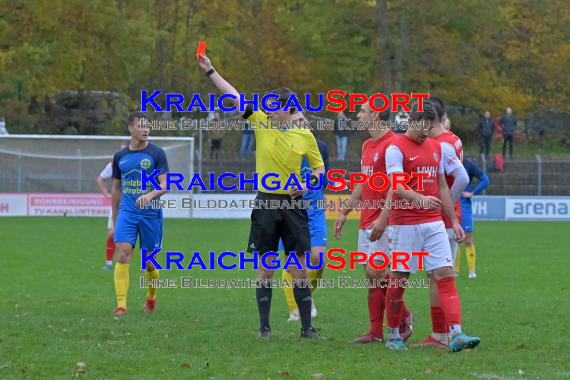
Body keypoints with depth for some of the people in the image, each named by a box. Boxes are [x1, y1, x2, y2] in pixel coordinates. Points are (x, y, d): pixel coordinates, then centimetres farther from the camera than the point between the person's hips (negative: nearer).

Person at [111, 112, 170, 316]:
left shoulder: (156, 154, -1)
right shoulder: (120, 156, 8)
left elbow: (164, 185, -7)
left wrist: (150, 196, -28)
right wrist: (114, 218, 18)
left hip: (151, 213, -2)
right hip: (127, 213, 2)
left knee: (149, 262, 5)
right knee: (122, 254, -16)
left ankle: (151, 297, 33)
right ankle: (121, 305, -16)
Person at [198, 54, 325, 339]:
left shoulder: (305, 136, 4)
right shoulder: (261, 123, 4)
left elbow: (319, 167, 14)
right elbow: (234, 96, 2)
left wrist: (310, 183, -6)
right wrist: (210, 71, -1)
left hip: (293, 204, 0)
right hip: (266, 203, 0)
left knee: (299, 267, 0)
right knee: (265, 268, 2)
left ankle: (306, 326, 6)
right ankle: (264, 326, 9)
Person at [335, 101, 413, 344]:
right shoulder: (367, 145, 16)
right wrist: (345, 212, 25)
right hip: (366, 221, 9)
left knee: (375, 272, -11)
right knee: (371, 277, 6)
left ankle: (403, 317, 7)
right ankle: (376, 332, 8)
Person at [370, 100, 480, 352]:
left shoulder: (436, 148, 14)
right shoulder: (396, 148, -6)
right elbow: (396, 186, -19)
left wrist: (454, 220, 17)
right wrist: (421, 199, -36)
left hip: (433, 223, 5)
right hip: (404, 224, -5)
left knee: (446, 275, -6)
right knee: (399, 280, 2)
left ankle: (456, 335, -13)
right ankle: (393, 336, 17)